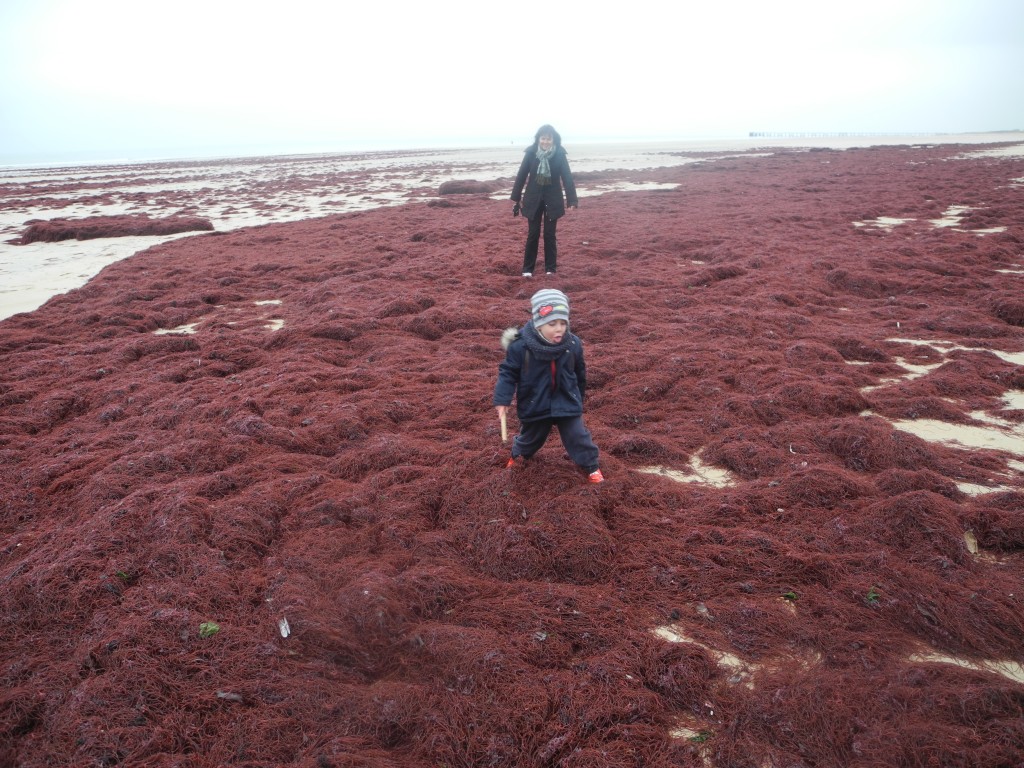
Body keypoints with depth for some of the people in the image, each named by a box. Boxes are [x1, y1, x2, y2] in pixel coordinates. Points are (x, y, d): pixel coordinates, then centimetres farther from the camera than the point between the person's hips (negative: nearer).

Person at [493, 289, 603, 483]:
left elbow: (579, 373, 5)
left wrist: (579, 396, 17)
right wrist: (502, 400, -19)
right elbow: (508, 372, -13)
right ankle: (517, 455, 52)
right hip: (534, 405, -1)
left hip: (567, 403, 1)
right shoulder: (520, 346, -23)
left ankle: (591, 466, 27)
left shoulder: (573, 344, -12)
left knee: (577, 436, 5)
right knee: (530, 436, 22)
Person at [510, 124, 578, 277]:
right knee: (533, 234, 4)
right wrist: (516, 199, -1)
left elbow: (567, 177, -13)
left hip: (552, 199, 0)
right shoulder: (531, 152, -9)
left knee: (550, 234, 5)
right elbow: (521, 175, -3)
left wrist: (572, 199, -22)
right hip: (533, 198, 0)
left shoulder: (560, 154, -10)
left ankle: (550, 268, 15)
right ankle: (527, 268, 12)